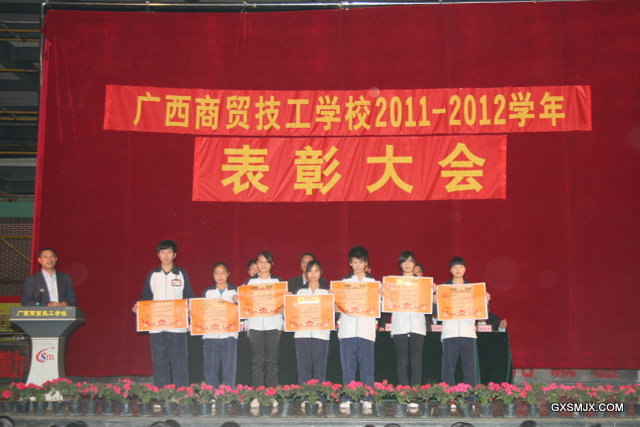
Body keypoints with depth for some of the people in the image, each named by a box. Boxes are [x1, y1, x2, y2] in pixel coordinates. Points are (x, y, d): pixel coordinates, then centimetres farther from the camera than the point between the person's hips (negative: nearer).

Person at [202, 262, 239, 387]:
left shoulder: (235, 291, 9)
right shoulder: (207, 292, 15)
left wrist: (237, 302, -13)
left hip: (229, 335, -1)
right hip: (210, 334, 2)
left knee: (229, 368, -3)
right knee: (209, 369, 1)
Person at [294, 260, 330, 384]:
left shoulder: (326, 292, 13)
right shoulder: (301, 292, 16)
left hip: (321, 333, -1)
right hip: (303, 333, 1)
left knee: (319, 368, -3)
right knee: (303, 366, -2)